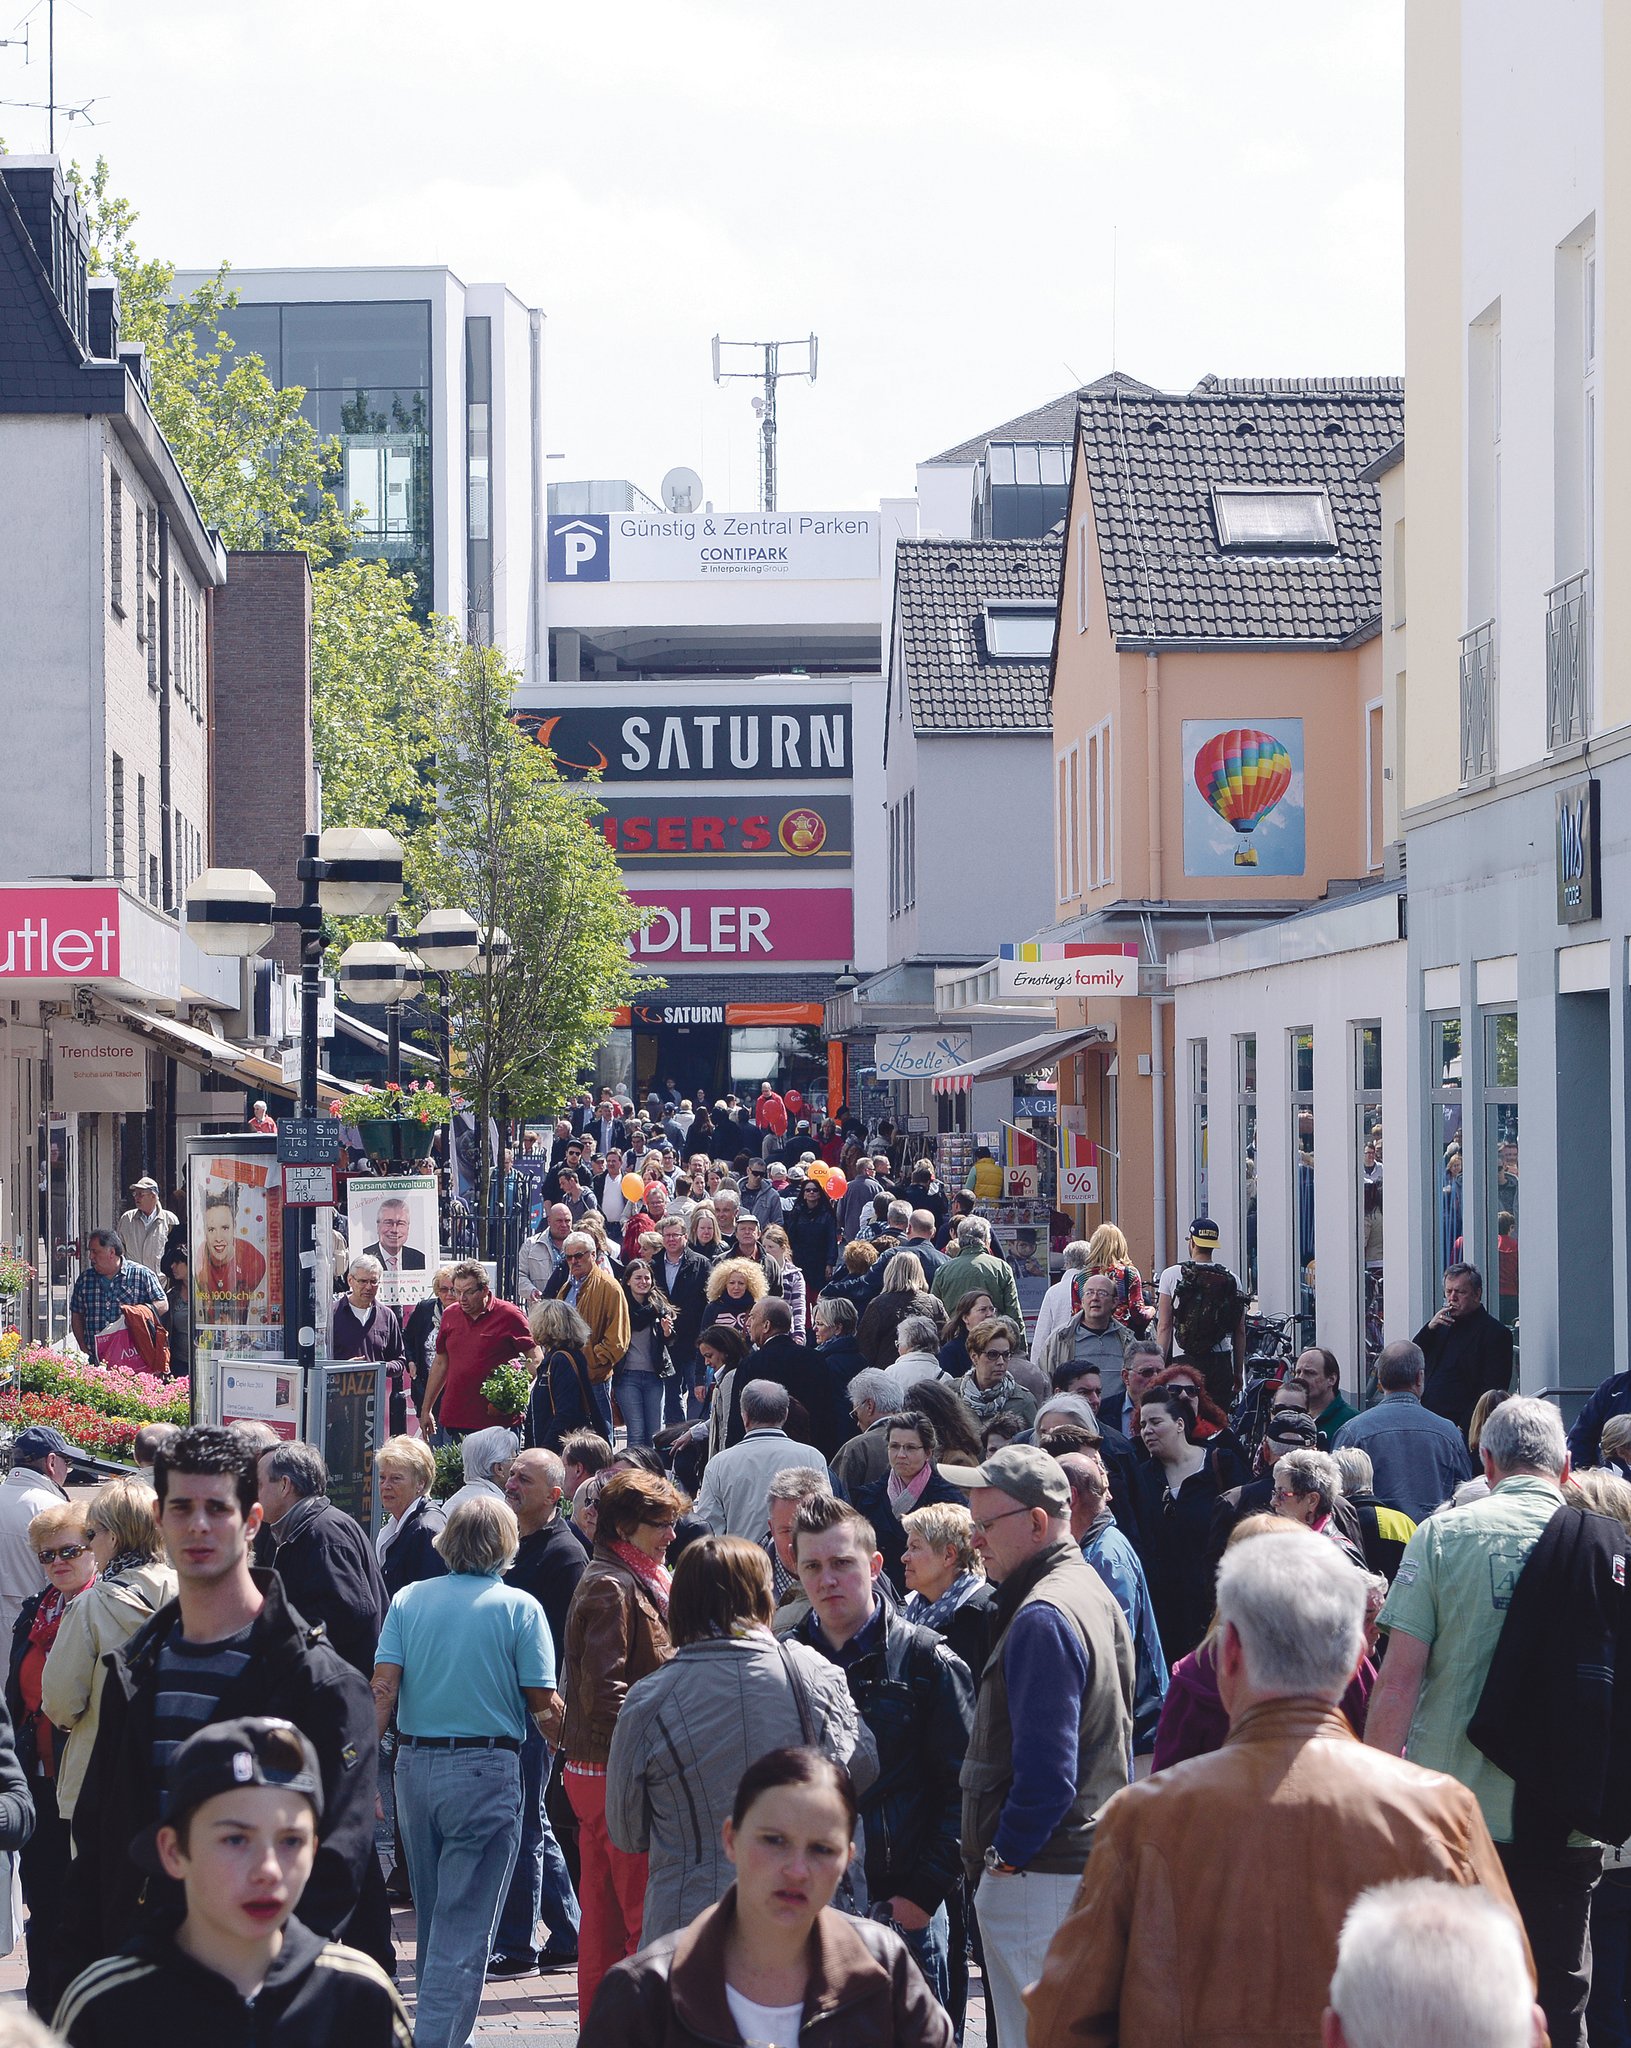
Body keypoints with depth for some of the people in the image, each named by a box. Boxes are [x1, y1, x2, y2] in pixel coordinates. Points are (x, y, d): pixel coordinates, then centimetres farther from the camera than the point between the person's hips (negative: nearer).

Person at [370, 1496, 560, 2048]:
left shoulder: (408, 1600, 5)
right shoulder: (519, 1608, -4)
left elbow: (383, 1687, -2)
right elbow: (544, 1705, -7)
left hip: (415, 1765, 4)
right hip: (485, 1769, -4)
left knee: (432, 1918, 18)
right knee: (464, 1927, -3)